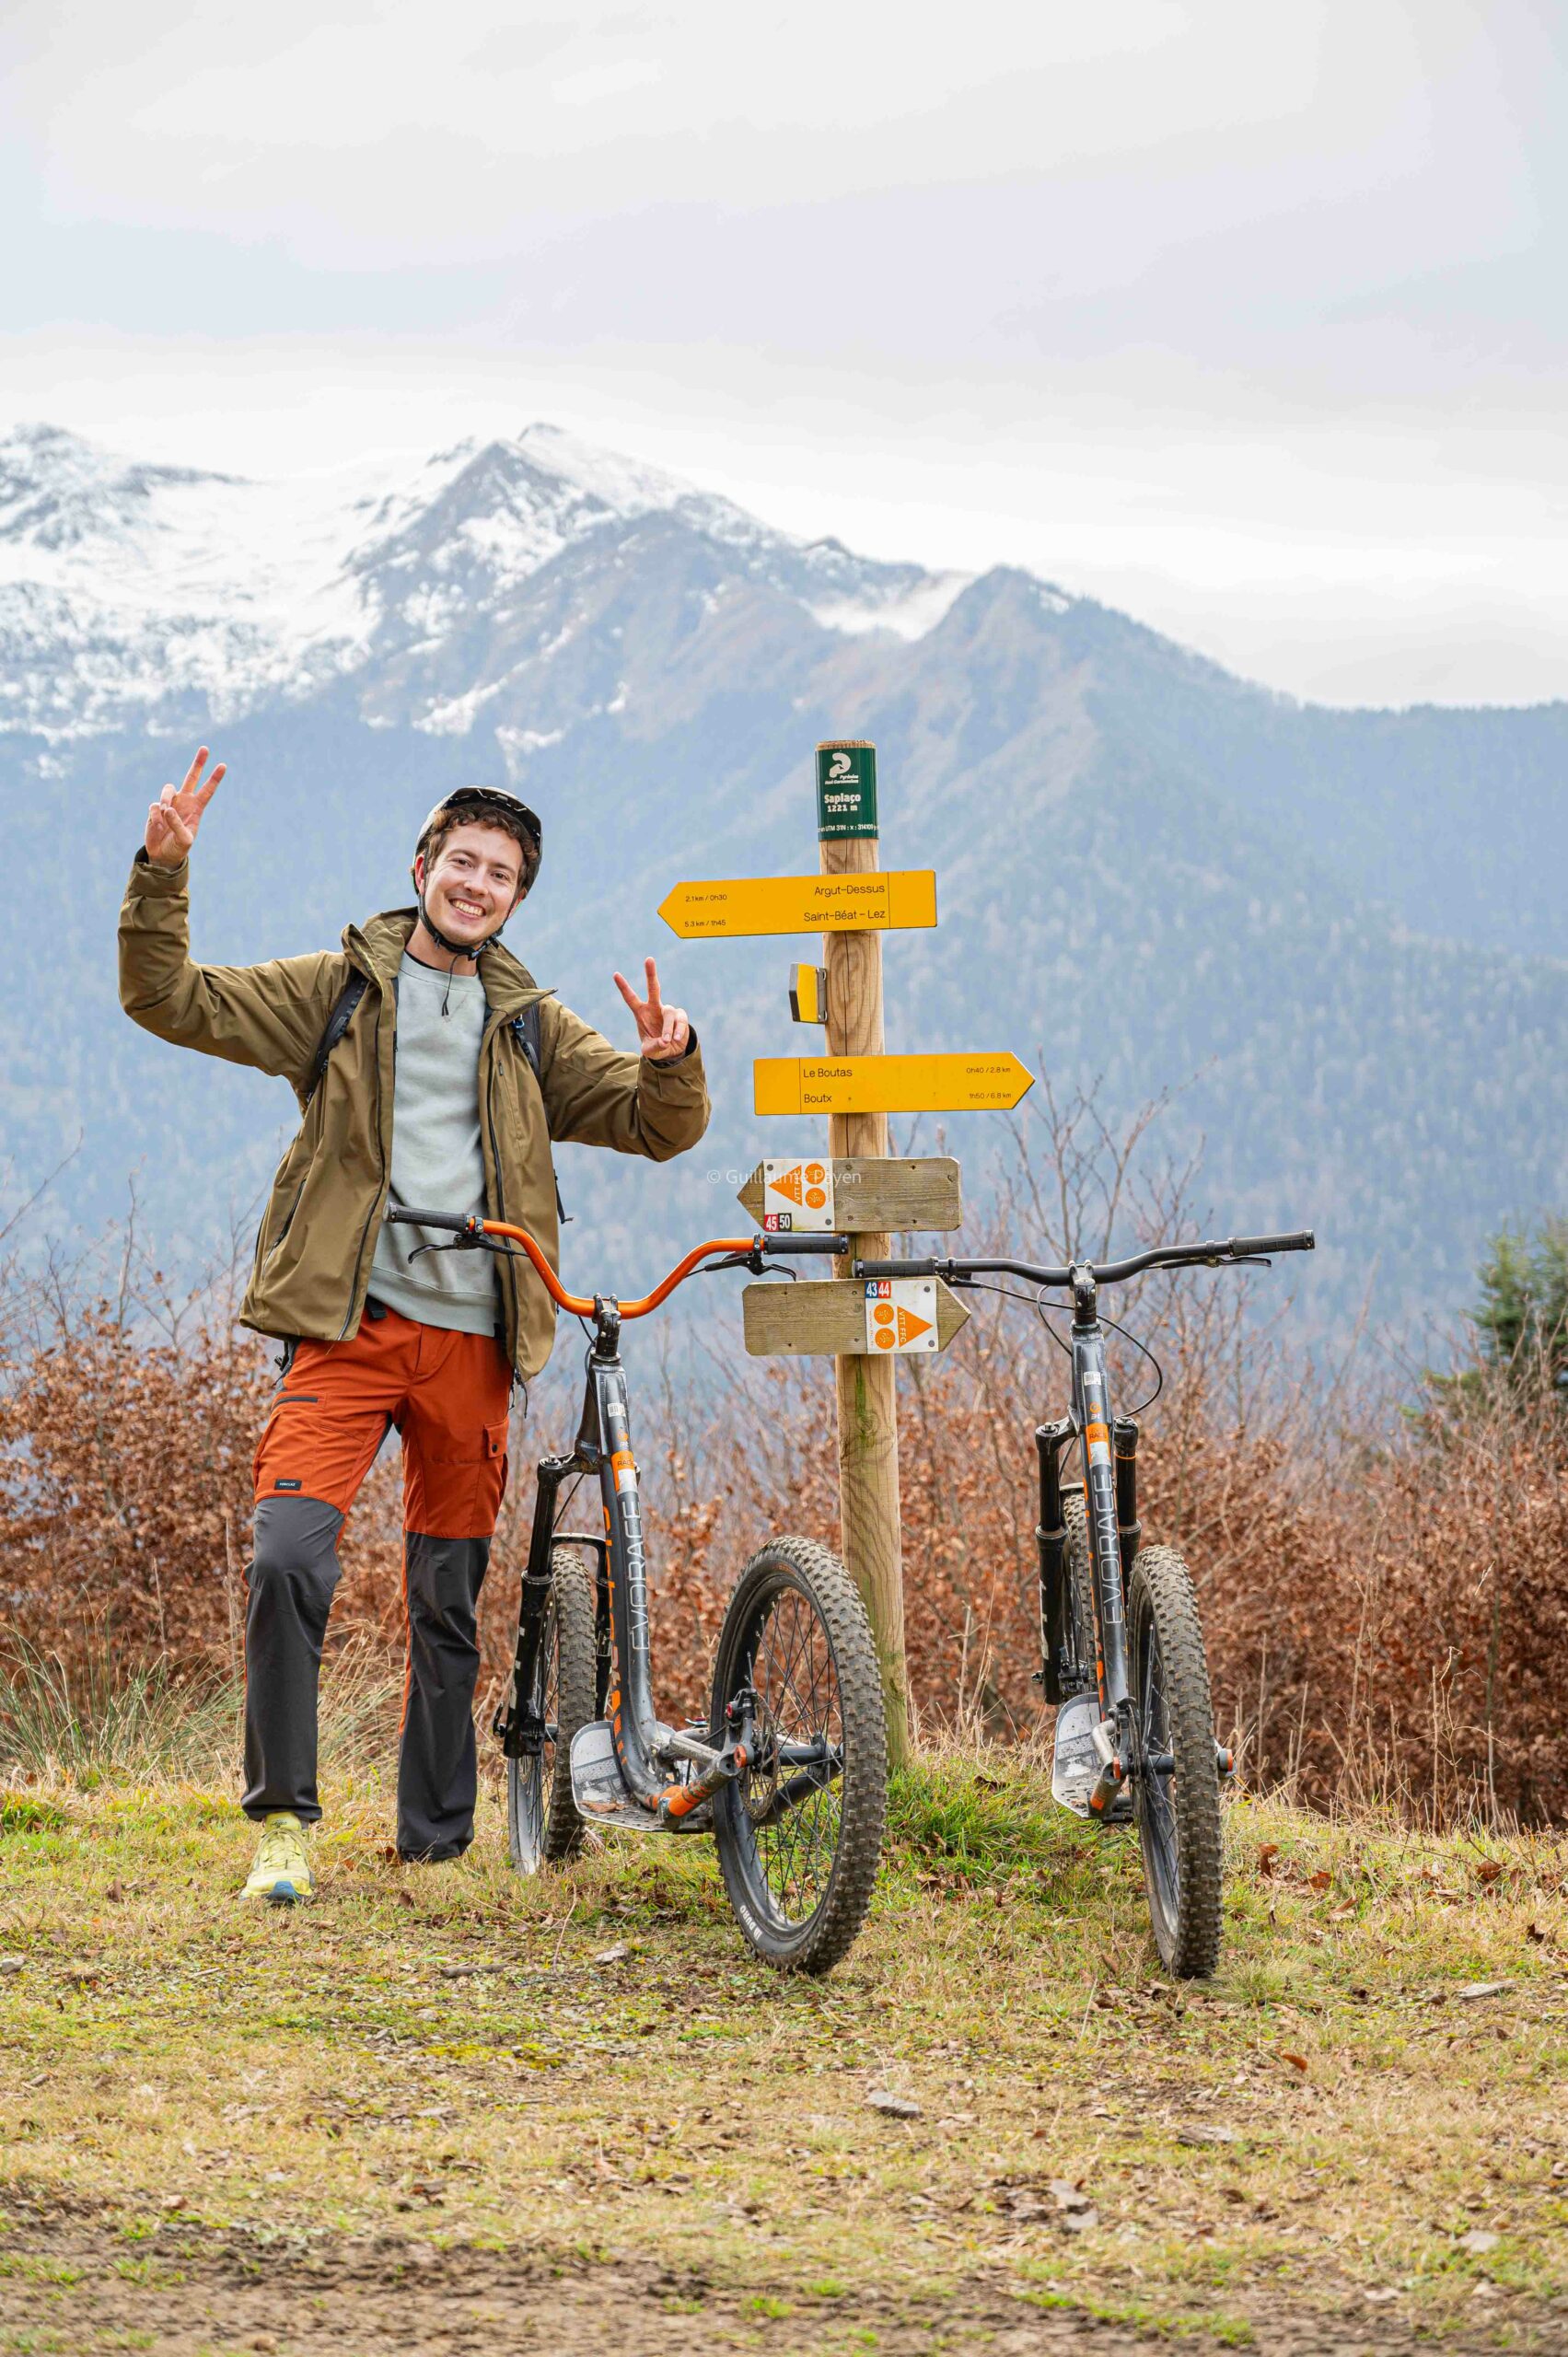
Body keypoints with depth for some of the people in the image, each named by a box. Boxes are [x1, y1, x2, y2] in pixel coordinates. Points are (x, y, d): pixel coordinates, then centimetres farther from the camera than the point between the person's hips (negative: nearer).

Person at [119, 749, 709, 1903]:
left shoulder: (533, 1025, 16)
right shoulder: (337, 988, 9)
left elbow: (660, 1128, 12)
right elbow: (168, 997, 3)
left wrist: (670, 1061, -10)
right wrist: (163, 869, -11)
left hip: (471, 1339, 3)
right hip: (348, 1327, -3)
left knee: (450, 1603, 8)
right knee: (290, 1558, -19)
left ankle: (438, 1846, 19)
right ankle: (284, 1818, -8)